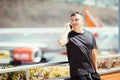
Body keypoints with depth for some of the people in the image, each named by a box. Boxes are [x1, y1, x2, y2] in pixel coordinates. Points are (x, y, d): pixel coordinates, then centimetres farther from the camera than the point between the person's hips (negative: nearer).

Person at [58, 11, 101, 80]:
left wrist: (96, 70, 15)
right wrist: (67, 29, -16)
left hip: (91, 72, 5)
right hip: (78, 74, -5)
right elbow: (61, 43, -30)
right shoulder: (69, 35, -7)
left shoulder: (89, 35, 7)